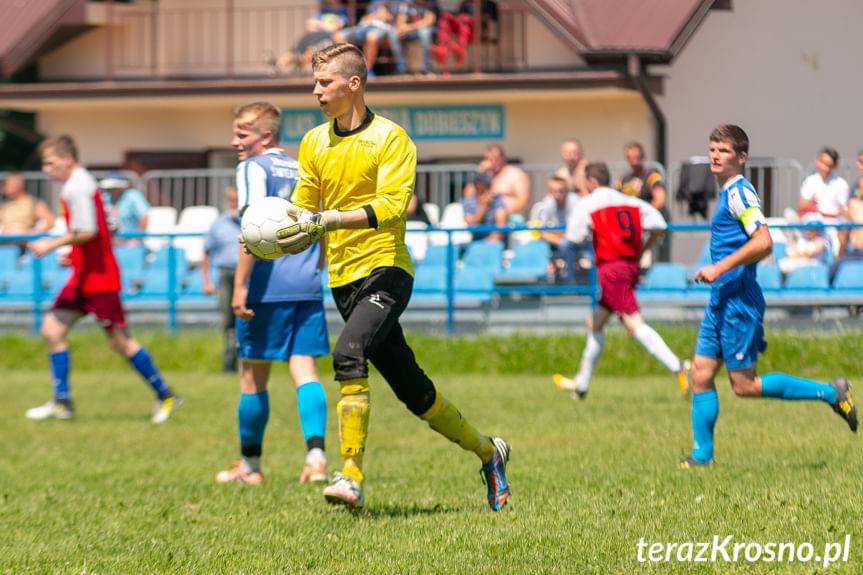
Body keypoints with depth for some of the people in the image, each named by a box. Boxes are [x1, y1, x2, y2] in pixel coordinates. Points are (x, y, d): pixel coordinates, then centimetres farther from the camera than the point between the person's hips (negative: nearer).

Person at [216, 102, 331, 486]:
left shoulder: (253, 169, -5)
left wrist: (240, 286, -17)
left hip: (268, 287, -6)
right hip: (308, 286, 6)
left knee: (253, 377, 6)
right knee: (305, 371, 1)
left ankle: (250, 465, 14)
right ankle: (316, 456, -16)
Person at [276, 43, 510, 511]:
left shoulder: (390, 138, -8)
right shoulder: (314, 143, 11)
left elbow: (391, 207, -18)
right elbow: (303, 207, 14)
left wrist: (325, 220, -28)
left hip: (385, 269, -6)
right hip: (343, 278, 6)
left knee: (348, 354, -29)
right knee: (411, 389, 10)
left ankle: (351, 476, -31)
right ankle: (486, 451, 28)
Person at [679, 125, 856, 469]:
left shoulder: (739, 192, -13)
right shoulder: (727, 193, 16)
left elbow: (763, 243, -25)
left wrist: (720, 268, -23)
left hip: (739, 301, -10)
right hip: (721, 300, 10)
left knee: (744, 385, -5)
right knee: (701, 376, 5)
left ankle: (831, 393, 2)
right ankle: (701, 455, 9)